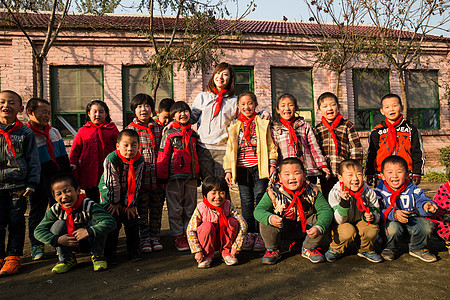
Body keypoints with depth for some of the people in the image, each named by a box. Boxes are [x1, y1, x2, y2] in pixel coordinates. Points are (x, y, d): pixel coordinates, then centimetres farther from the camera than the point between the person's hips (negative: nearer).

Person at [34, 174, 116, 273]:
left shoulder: (89, 205, -28)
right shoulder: (55, 210, -15)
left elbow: (110, 222, -38)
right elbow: (38, 231, -12)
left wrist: (88, 231, -43)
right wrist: (57, 239, -27)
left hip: (90, 242, -3)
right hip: (69, 245, 3)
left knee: (94, 222, -29)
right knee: (59, 224, -20)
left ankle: (97, 256, -10)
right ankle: (66, 259, -2)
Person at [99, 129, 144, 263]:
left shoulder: (139, 161, -16)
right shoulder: (111, 160, -25)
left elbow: (136, 184, -11)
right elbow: (112, 183, -19)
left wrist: (130, 204, -9)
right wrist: (115, 202, -13)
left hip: (128, 196, 3)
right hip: (110, 195, -3)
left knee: (132, 221, 1)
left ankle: (133, 250, 18)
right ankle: (110, 253, 9)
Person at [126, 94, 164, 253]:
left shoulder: (158, 128, 9)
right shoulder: (130, 129, 2)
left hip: (157, 176, 2)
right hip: (140, 176, -2)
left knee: (156, 208, 9)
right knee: (142, 209, 5)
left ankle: (155, 237, 22)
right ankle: (145, 238, 18)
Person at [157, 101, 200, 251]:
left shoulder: (193, 134, 14)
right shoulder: (169, 134, 0)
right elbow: (163, 156, -2)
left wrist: (198, 175, 18)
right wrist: (162, 176, -7)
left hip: (191, 176, 4)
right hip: (174, 176, -4)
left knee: (190, 207, 10)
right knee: (175, 209, 2)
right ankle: (179, 237, 14)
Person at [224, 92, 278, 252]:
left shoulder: (263, 123, 6)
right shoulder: (234, 127, 13)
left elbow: (271, 145, 3)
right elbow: (230, 149, 12)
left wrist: (272, 165, -4)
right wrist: (228, 170, 6)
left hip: (259, 168, -3)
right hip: (241, 168, 3)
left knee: (260, 201, -1)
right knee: (246, 202, 7)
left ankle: (260, 235, 9)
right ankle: (250, 233, 18)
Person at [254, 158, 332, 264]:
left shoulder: (312, 191, -17)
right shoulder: (273, 193, -21)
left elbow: (326, 210, -21)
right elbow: (258, 210, -23)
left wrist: (318, 228, -39)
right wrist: (270, 218, -46)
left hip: (304, 227, 2)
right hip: (282, 228, -1)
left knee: (319, 220, -24)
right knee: (265, 223, -30)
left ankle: (308, 249, 6)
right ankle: (272, 250, 3)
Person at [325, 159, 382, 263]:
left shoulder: (369, 192, -11)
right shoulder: (335, 193, -21)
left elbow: (376, 212, 0)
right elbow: (339, 220, -23)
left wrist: (371, 217, -27)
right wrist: (344, 202, -40)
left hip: (359, 222, 3)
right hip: (341, 225, -3)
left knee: (372, 228, -25)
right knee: (348, 230, -33)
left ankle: (366, 250, 7)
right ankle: (335, 250, -2)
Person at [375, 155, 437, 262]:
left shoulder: (413, 189, -3)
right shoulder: (380, 191, -11)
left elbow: (421, 200, -12)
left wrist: (426, 206, -38)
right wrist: (394, 214, -35)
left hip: (412, 220, 3)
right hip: (391, 221, -3)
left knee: (427, 226, -23)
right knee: (393, 227, -35)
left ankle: (417, 248, 11)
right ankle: (391, 248, 3)